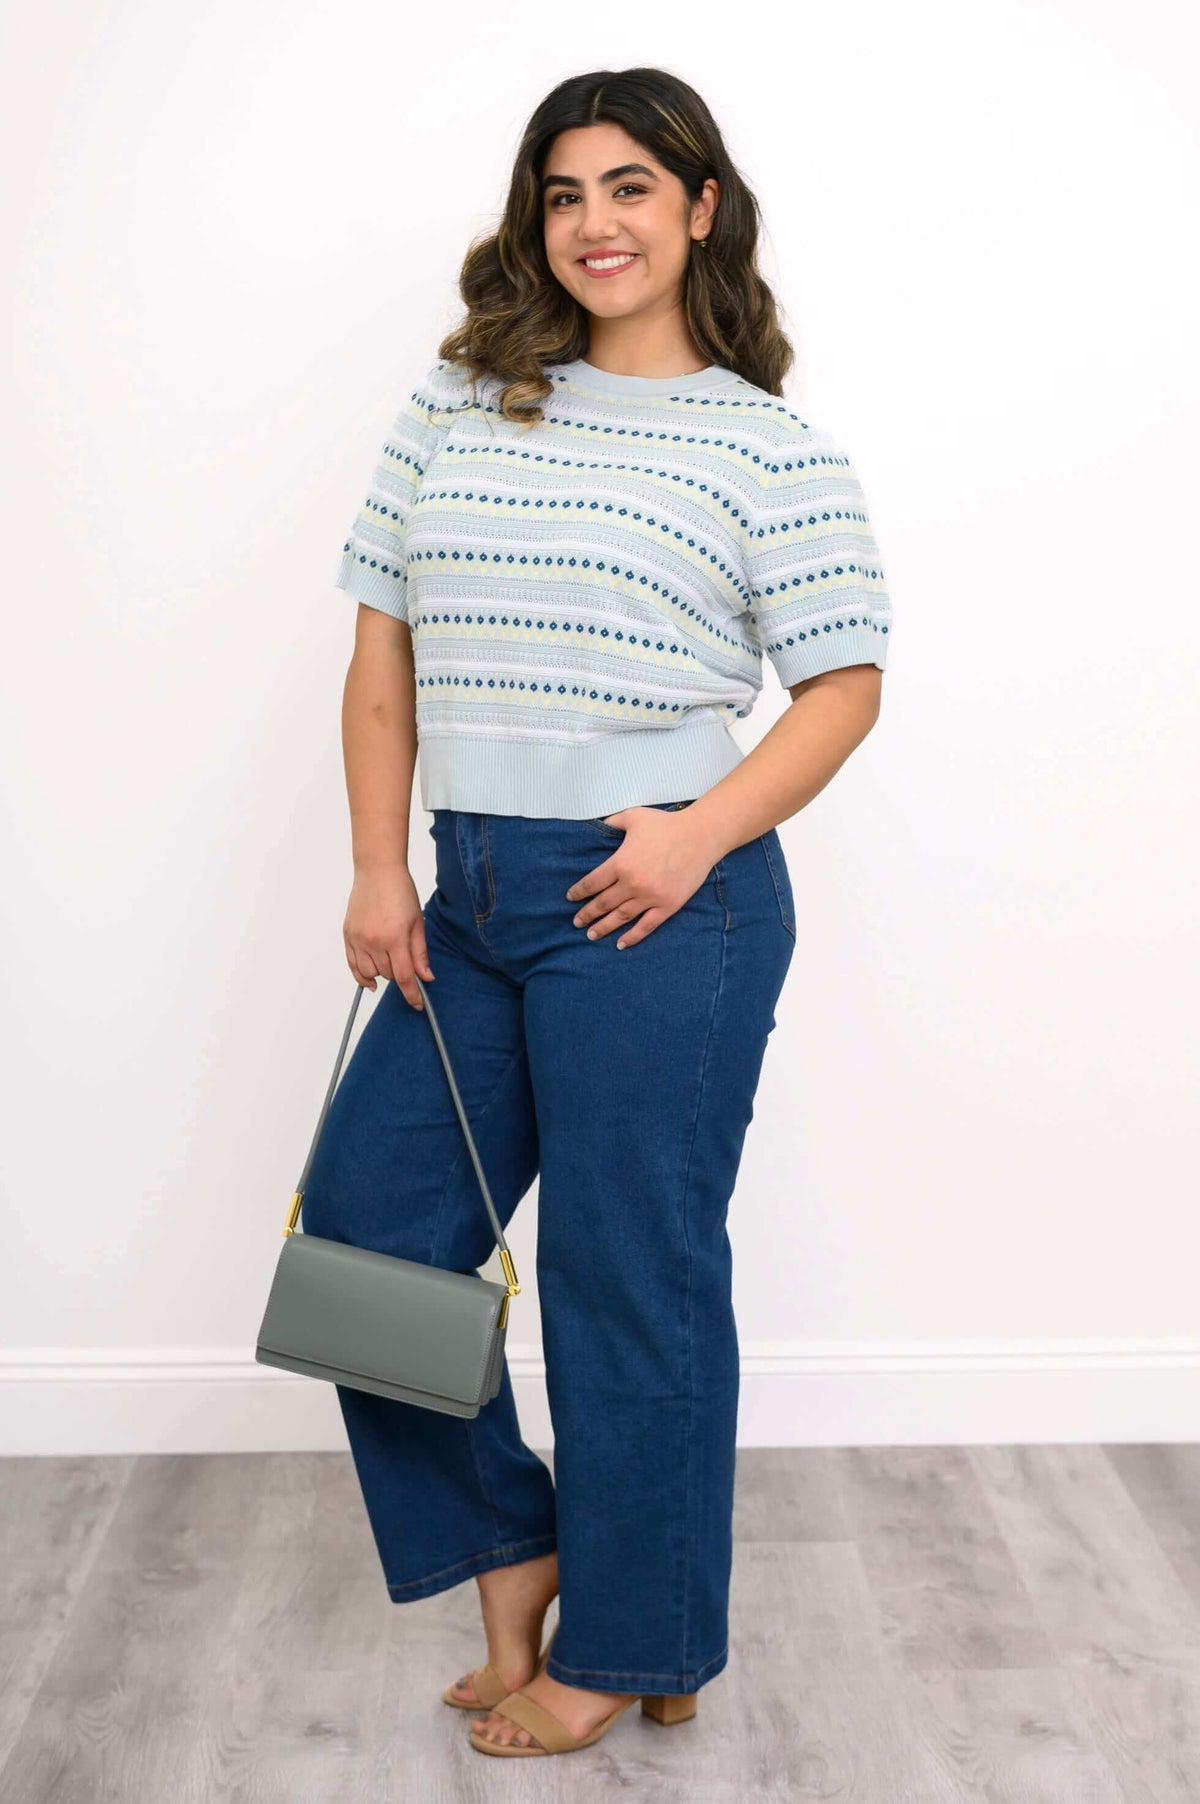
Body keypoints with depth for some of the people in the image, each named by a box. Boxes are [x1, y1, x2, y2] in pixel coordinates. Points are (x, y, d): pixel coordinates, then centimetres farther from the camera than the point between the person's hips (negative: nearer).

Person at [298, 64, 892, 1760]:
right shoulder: (454, 402, 10)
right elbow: (384, 651, 10)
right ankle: (510, 1553, 31)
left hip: (658, 911, -5)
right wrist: (379, 871, 2)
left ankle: (631, 1652, 26)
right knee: (363, 1230, 9)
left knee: (631, 1275, 4)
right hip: (472, 899, 6)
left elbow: (845, 685, -1)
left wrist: (705, 829, -16)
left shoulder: (772, 444, -1)